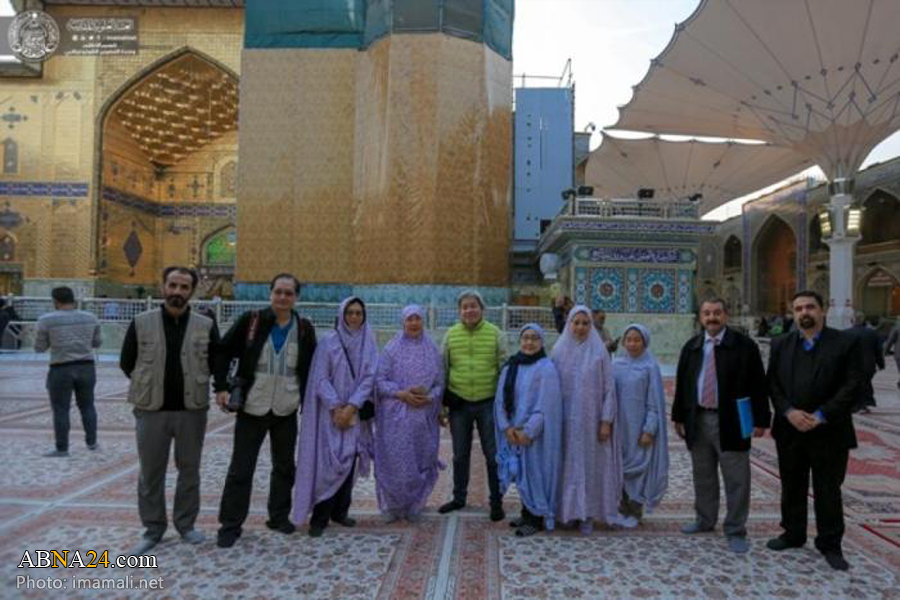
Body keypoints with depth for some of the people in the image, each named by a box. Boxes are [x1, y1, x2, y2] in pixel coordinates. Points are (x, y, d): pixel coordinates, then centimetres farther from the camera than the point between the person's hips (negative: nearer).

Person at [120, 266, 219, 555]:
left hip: (192, 410, 1)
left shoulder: (206, 326, -1)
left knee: (189, 470, 12)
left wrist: (195, 385, 6)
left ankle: (186, 523, 28)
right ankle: (153, 528, 25)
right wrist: (149, 385, 6)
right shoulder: (141, 323, -2)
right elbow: (126, 363, 7)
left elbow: (217, 363, 10)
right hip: (151, 410, 0)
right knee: (150, 472, 9)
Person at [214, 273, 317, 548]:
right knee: (240, 468, 3)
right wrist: (221, 387, -8)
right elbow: (223, 352, 0)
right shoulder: (250, 321, -6)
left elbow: (311, 369, 9)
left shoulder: (305, 329, 0)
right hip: (251, 408, -2)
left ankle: (279, 516, 29)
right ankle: (230, 525, 16)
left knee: (285, 466, 13)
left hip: (286, 411, 2)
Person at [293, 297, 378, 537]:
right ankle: (320, 517, 4)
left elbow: (369, 378, -2)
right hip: (331, 413, -3)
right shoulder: (328, 343, -2)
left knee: (349, 463, 6)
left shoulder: (369, 344, 5)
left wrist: (351, 407, -11)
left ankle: (340, 510, 20)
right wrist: (336, 407, -14)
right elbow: (321, 379, -5)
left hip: (357, 413, 3)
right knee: (330, 463, -6)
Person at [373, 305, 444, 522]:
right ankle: (393, 507, 18)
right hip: (395, 415, -2)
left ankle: (414, 507, 24)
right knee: (396, 463, -2)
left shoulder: (432, 350, 7)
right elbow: (379, 380, -2)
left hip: (424, 416, 2)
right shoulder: (392, 348, 0)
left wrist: (429, 397, -12)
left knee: (421, 463, 6)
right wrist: (401, 393, -15)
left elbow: (440, 383, 7)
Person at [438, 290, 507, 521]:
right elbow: (442, 369, 7)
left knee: (493, 455, 7)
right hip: (459, 404, 2)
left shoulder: (494, 333, -3)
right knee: (460, 455, 15)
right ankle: (459, 498, 32)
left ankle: (496, 502, 22)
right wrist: (441, 403, 5)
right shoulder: (451, 334, 2)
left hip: (488, 403, -2)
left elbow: (504, 369, 1)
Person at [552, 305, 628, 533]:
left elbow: (608, 387, -3)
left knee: (589, 464, 5)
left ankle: (588, 514, 16)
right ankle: (566, 510, 20)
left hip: (591, 419, -1)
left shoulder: (599, 351, -3)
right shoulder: (559, 350, 2)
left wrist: (606, 421, -7)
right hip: (565, 420, 2)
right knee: (567, 464, 7)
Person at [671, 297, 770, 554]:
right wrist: (679, 417, 7)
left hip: (731, 422, -4)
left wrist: (760, 420, -9)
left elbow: (758, 385, -5)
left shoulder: (744, 345, -4)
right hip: (698, 420, 4)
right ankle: (705, 520, 32)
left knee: (736, 479, 2)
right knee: (703, 475, 16)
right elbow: (682, 384, 10)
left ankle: (735, 531, 15)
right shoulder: (691, 347, 8)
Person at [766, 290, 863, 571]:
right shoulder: (780, 344, 6)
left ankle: (830, 544, 23)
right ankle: (793, 534, 30)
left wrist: (820, 416, -16)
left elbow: (852, 386, -10)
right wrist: (789, 412, -12)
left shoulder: (846, 343, -5)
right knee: (792, 487, 14)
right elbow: (773, 383, 3)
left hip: (829, 432, -3)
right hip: (789, 431, 3)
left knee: (828, 490, 8)